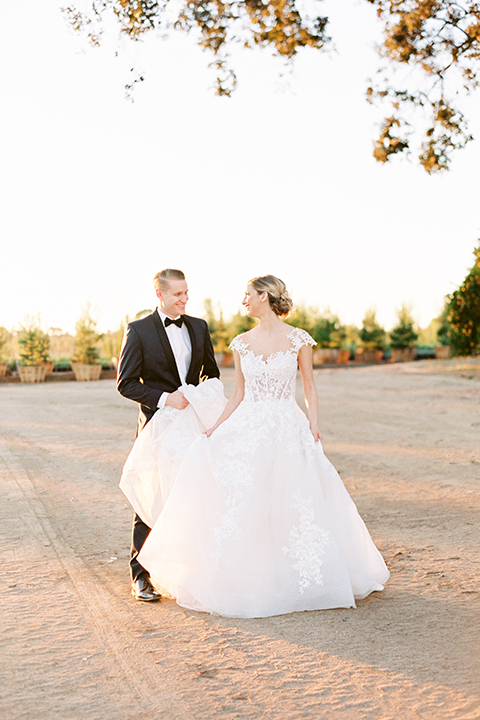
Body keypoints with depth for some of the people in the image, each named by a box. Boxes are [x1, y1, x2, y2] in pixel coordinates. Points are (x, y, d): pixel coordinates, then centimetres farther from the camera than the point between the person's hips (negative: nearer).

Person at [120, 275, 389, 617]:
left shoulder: (299, 339, -2)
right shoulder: (242, 343, 7)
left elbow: (309, 386, 2)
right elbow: (239, 393, 11)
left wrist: (314, 425, -10)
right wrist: (215, 426, 4)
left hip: (288, 429, -3)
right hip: (247, 429, 3)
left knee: (296, 508, 1)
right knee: (237, 505, 1)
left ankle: (299, 581, 18)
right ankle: (243, 580, 14)